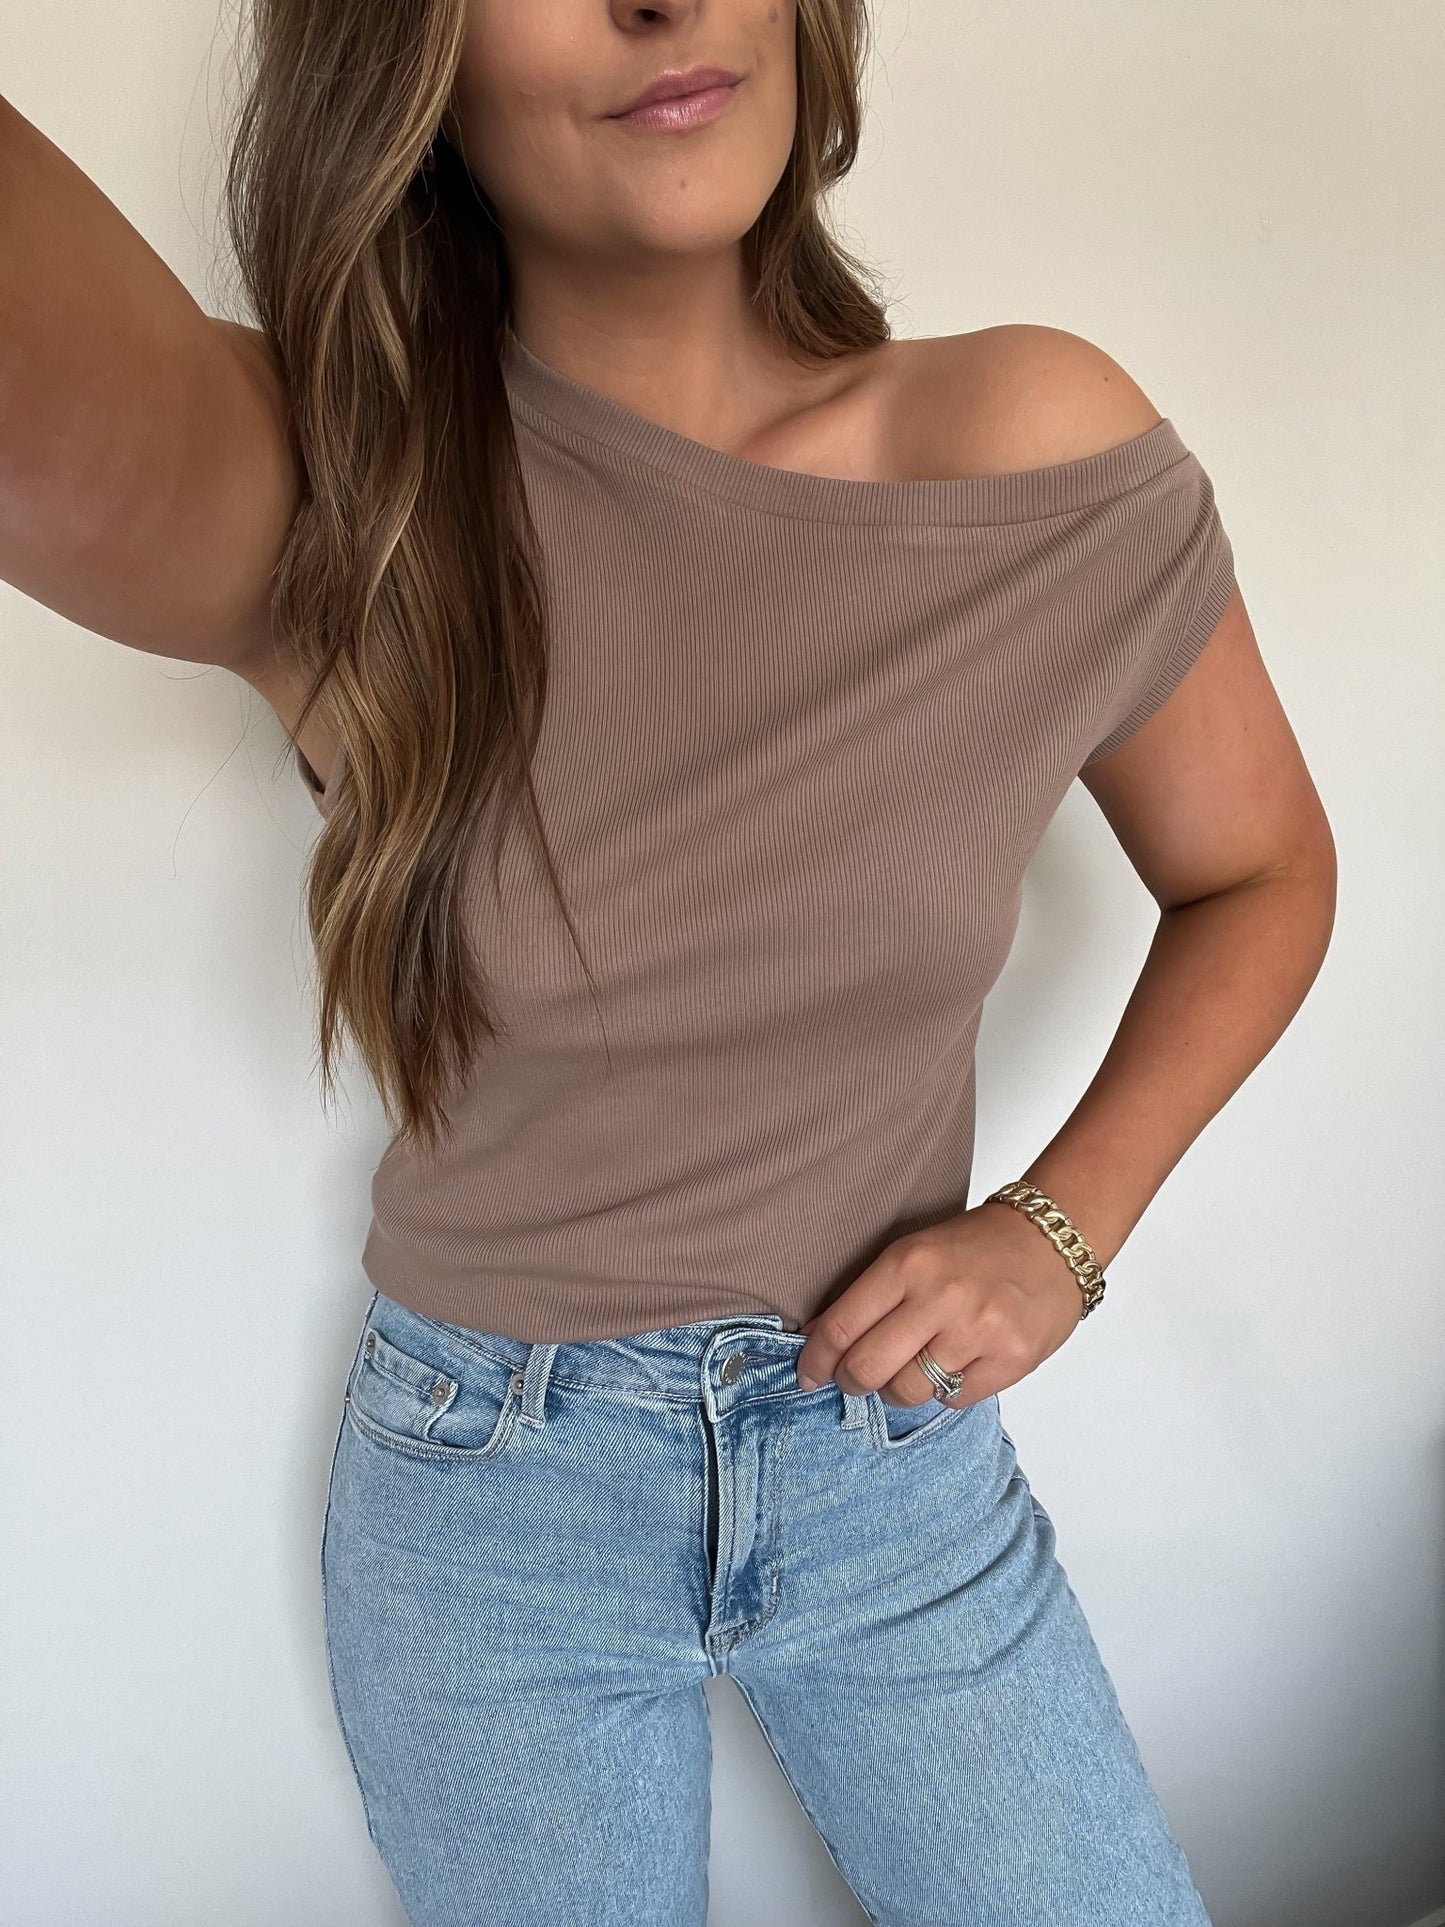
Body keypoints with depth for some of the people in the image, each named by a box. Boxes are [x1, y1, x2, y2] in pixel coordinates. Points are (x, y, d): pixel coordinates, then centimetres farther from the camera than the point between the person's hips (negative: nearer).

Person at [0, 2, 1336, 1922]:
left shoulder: (1053, 464, -12)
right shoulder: (339, 511, -17)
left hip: (900, 1455, 2)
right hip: (483, 1490, -1)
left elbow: (1259, 871, 2)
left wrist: (1062, 1227, -8)